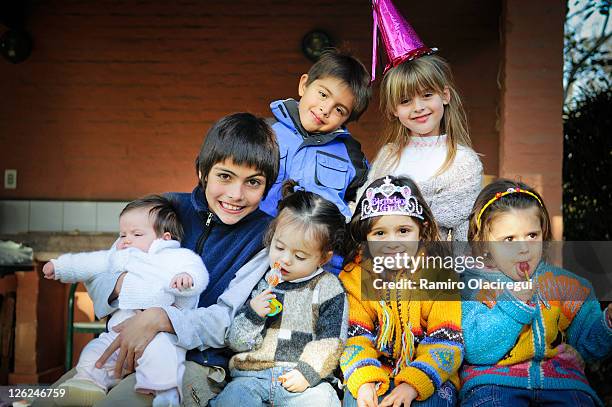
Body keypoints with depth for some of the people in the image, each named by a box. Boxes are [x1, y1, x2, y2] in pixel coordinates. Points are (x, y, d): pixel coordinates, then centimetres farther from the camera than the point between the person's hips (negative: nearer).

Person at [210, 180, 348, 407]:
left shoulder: (327, 288, 4)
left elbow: (329, 342, 0)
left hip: (301, 380, -1)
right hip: (252, 375, 2)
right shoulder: (258, 283, 10)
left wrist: (307, 372, -12)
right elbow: (236, 341, 10)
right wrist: (252, 314, -7)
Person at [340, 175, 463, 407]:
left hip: (430, 377, 0)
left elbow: (446, 342, -8)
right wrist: (363, 382, -22)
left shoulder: (439, 275, -3)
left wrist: (412, 384, -22)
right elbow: (354, 337, -3)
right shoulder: (353, 277, 2)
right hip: (372, 374, 1)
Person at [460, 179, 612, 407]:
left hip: (559, 379, 3)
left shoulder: (563, 284, 10)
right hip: (493, 380, -3)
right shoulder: (473, 286, -2)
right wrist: (515, 303, -17)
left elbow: (588, 345, 11)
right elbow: (475, 351, -14)